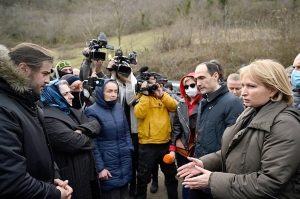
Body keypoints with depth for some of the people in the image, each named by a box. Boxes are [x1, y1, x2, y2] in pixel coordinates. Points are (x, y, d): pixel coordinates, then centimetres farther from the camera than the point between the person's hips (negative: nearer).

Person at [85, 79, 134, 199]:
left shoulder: (119, 107, 7)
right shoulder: (92, 111, -9)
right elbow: (92, 143, -11)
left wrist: (129, 150, 6)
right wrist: (100, 167, -12)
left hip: (124, 162, 5)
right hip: (108, 164, -5)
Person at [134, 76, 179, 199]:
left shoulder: (163, 96, 11)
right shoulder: (141, 97, -1)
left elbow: (175, 107, -6)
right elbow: (139, 114, -19)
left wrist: (161, 95, -15)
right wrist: (145, 94, -17)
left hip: (165, 143, 4)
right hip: (147, 144, -4)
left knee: (171, 175, 20)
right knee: (143, 177, 9)